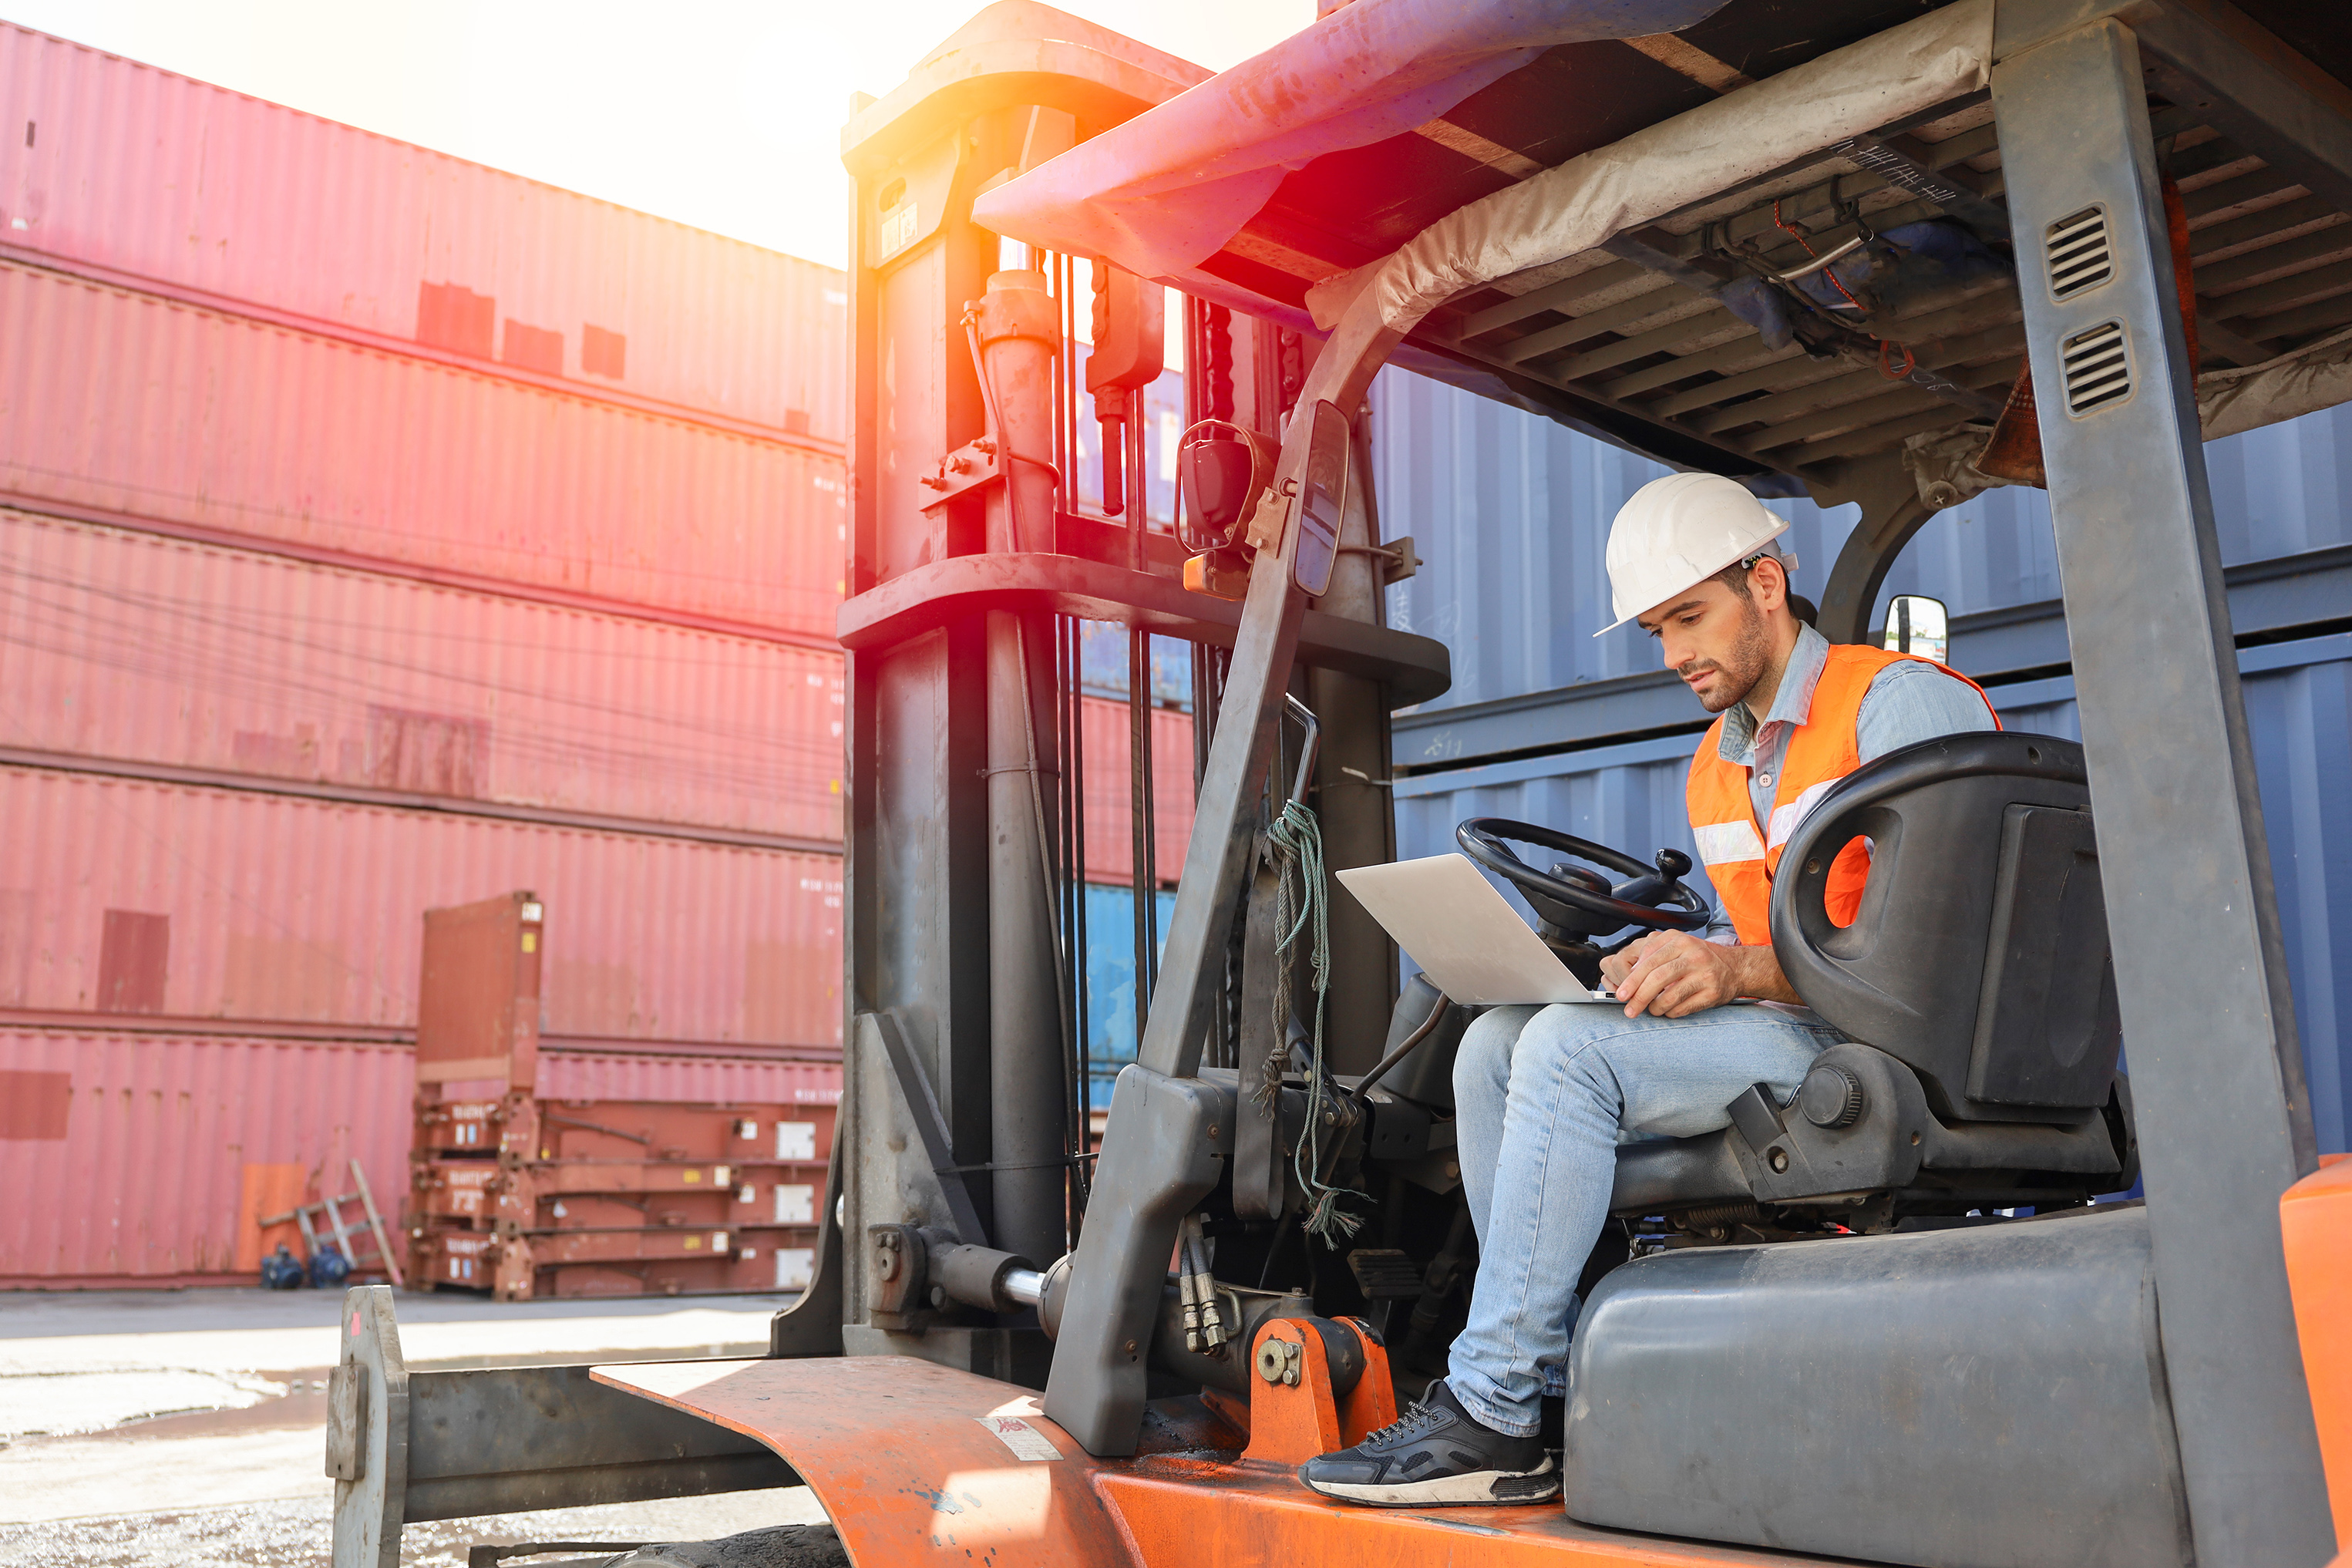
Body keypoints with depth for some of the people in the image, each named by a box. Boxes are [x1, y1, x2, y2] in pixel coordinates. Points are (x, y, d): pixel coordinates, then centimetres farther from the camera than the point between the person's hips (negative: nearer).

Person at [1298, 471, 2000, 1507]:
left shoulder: (1901, 702, -8)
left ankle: (1488, 1414, -19)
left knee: (1569, 1050, -25)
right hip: (1781, 1037, 9)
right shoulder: (1712, 772, 19)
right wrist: (1661, 967, -2)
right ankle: (1548, 1374, -7)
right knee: (1495, 1045, -4)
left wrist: (1738, 968, -31)